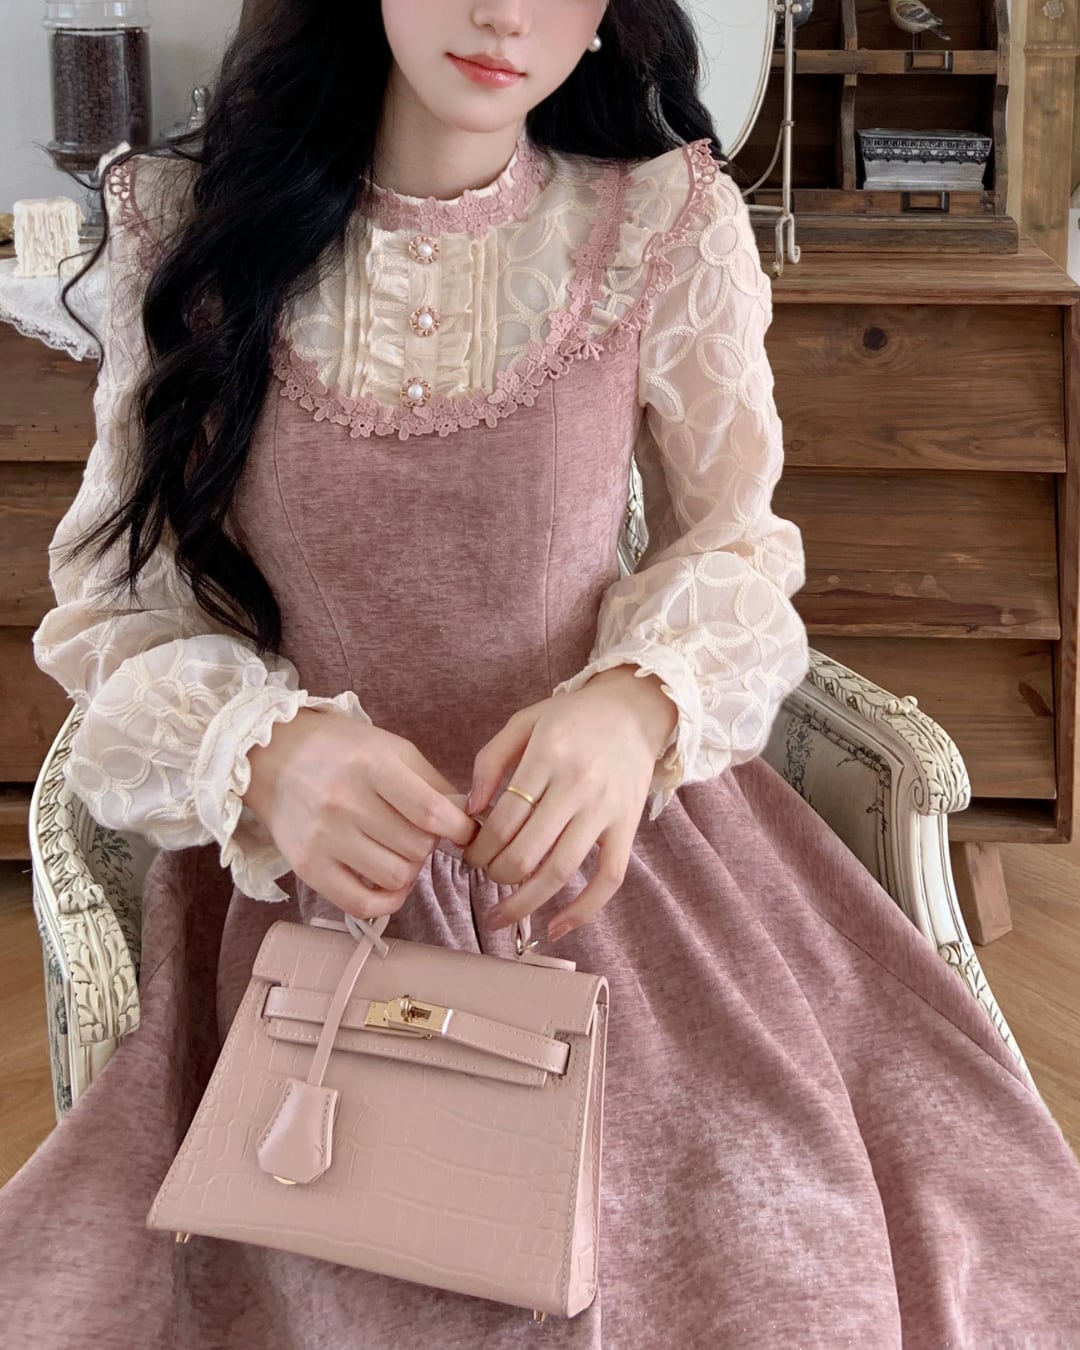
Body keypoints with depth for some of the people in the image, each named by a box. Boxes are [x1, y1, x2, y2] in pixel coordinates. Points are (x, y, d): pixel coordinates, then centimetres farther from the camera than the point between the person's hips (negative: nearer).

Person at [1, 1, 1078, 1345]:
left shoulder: (673, 222, -4)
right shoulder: (191, 229, -3)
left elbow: (729, 549, 6)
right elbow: (116, 607, 1)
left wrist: (637, 705, -17)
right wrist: (265, 753, -21)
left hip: (604, 860, 0)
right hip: (312, 881, 1)